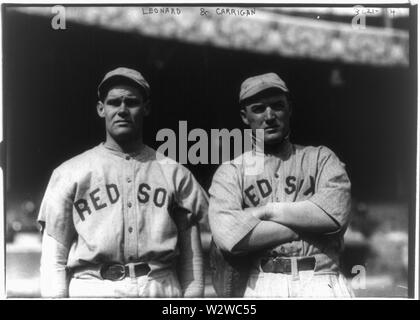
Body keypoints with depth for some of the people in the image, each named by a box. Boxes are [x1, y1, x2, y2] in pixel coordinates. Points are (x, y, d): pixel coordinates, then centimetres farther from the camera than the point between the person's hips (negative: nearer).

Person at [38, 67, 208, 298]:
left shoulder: (175, 173, 11)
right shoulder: (70, 173, 8)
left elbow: (191, 254, 10)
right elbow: (54, 255, 6)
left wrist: (192, 293, 2)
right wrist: (56, 295, -4)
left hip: (162, 288, 1)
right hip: (92, 289, -1)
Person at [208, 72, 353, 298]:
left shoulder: (321, 158, 12)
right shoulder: (230, 172, 9)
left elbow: (335, 214, -6)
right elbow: (228, 237, -9)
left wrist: (266, 211, -4)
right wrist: (309, 222, -6)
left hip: (322, 281, 1)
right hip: (263, 284, 0)